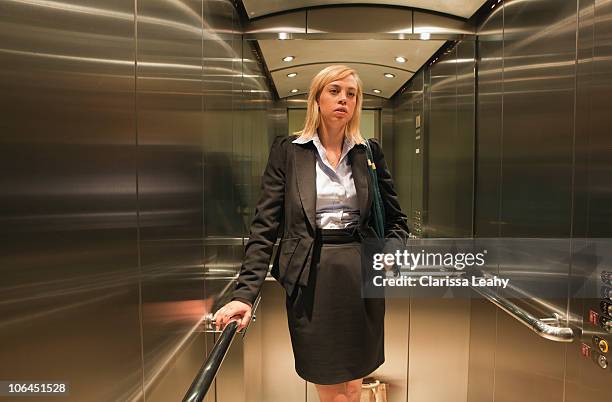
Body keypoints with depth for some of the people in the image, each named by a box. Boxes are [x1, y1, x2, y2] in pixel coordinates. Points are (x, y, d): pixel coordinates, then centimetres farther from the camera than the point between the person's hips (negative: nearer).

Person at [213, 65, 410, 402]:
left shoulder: (369, 152, 6)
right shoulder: (287, 150, -2)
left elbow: (396, 219, 14)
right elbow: (264, 226, -6)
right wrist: (245, 293, -14)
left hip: (361, 274, 3)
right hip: (311, 277, -2)